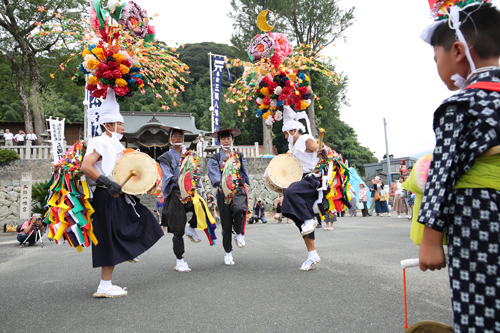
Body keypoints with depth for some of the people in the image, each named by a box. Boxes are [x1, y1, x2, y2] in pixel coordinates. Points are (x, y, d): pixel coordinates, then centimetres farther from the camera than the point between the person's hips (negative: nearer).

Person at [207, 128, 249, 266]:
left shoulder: (239, 156, 15)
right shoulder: (214, 158, 9)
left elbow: (244, 173, 15)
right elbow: (214, 173, -8)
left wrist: (238, 182, -6)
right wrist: (220, 185, -28)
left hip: (238, 189, 0)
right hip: (223, 191, 0)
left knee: (239, 209, -32)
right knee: (226, 224, 0)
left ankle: (239, 235, -4)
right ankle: (228, 253, 15)